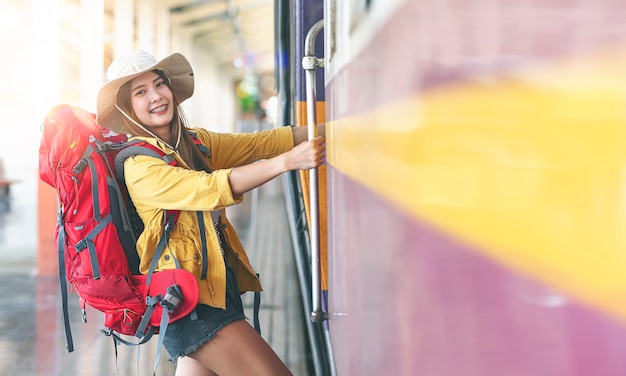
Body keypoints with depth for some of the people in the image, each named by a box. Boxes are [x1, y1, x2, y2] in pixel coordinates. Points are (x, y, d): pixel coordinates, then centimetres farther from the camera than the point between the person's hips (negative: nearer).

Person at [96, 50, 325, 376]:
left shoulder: (194, 142, 11)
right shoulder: (139, 165, -13)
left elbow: (259, 143, 4)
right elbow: (211, 189, -25)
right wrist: (287, 161, -32)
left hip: (219, 286, 8)